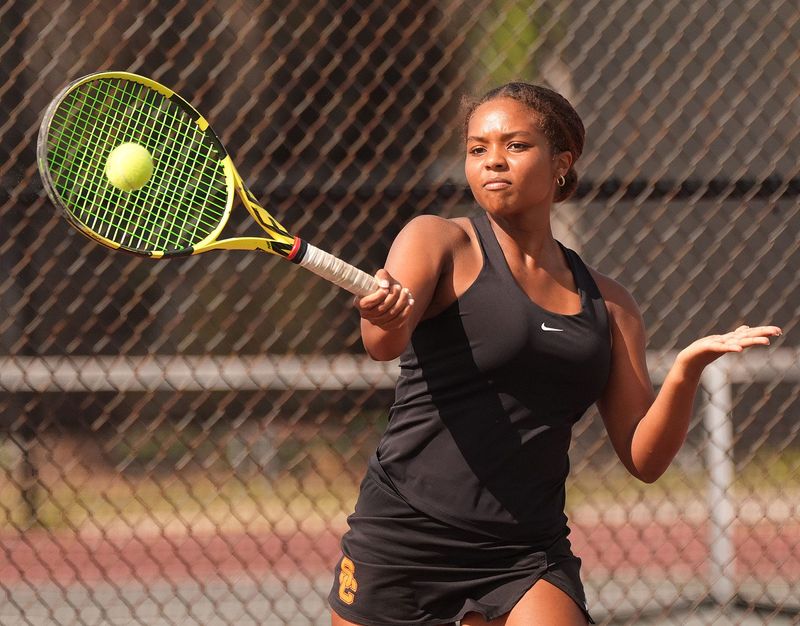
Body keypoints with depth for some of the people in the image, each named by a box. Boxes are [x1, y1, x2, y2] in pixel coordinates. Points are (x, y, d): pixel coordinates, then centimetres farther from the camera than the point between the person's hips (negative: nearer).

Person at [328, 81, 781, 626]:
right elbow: (384, 345, -19)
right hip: (402, 539, -2)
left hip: (526, 557, 2)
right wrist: (384, 314, -42)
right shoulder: (438, 242, 1)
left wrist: (687, 371, -9)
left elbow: (644, 458, 8)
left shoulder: (607, 303, 11)